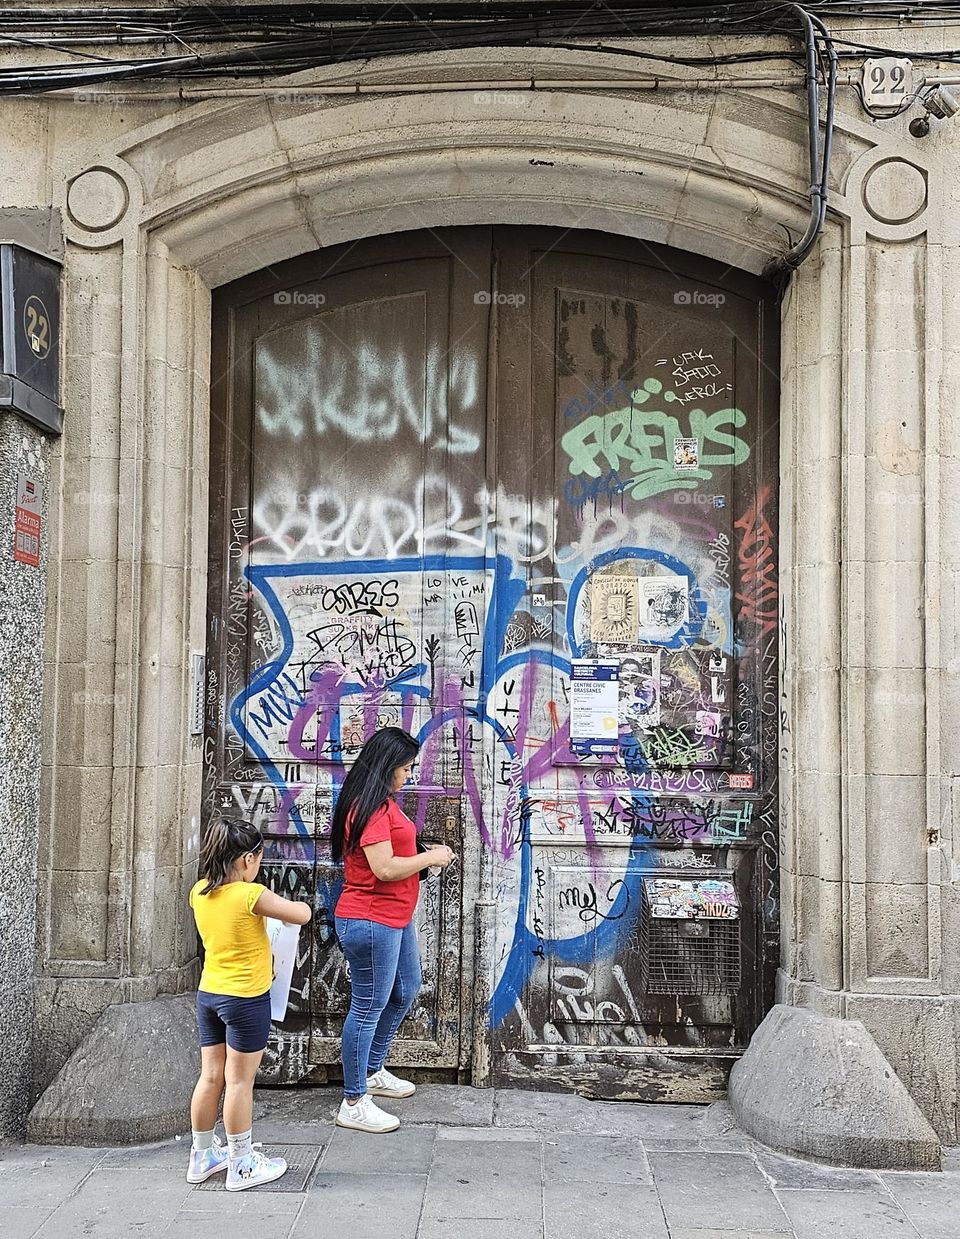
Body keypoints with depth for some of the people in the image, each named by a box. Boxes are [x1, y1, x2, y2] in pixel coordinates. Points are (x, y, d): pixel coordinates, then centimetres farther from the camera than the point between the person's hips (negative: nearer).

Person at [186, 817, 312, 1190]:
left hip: (208, 995, 7)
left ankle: (202, 1157, 26)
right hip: (246, 999, -7)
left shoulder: (199, 893, 1)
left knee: (211, 1076, 15)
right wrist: (295, 904, 9)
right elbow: (302, 915, -13)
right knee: (240, 1081, 2)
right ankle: (242, 1165, 12)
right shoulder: (251, 895, -20)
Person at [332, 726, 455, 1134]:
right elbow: (384, 868, -26)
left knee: (405, 991, 24)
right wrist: (431, 857, -14)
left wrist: (421, 856, 6)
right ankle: (354, 1104, 8)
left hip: (395, 919, 11)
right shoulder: (370, 807, -21)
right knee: (368, 1008, -2)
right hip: (371, 921, -11)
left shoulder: (382, 803, 13)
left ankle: (373, 1072, 39)